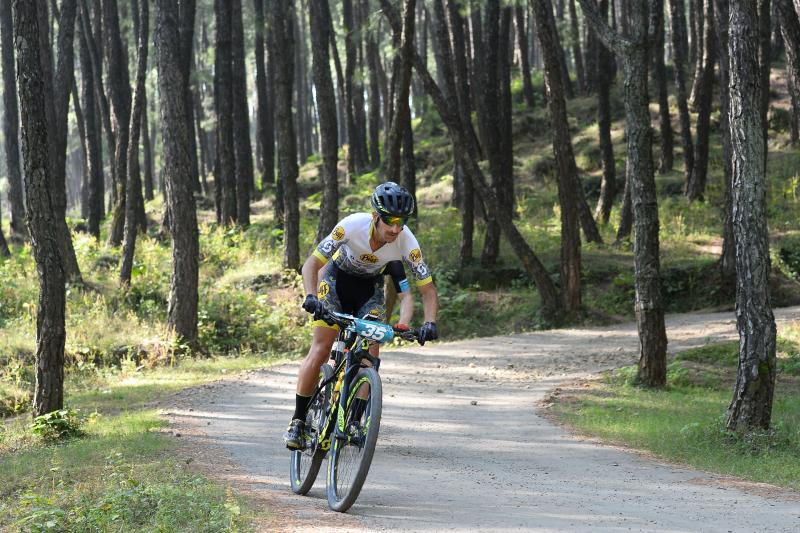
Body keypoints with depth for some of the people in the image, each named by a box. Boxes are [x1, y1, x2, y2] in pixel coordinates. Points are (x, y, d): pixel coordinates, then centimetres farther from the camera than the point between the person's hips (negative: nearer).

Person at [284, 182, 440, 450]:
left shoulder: (406, 242, -29)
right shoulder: (353, 225, -34)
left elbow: (428, 289, -20)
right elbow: (311, 264, -29)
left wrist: (430, 322, -37)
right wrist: (311, 297, -46)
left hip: (370, 289, 2)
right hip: (338, 279, -2)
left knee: (370, 356, -13)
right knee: (320, 350, -12)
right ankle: (298, 421, -4)